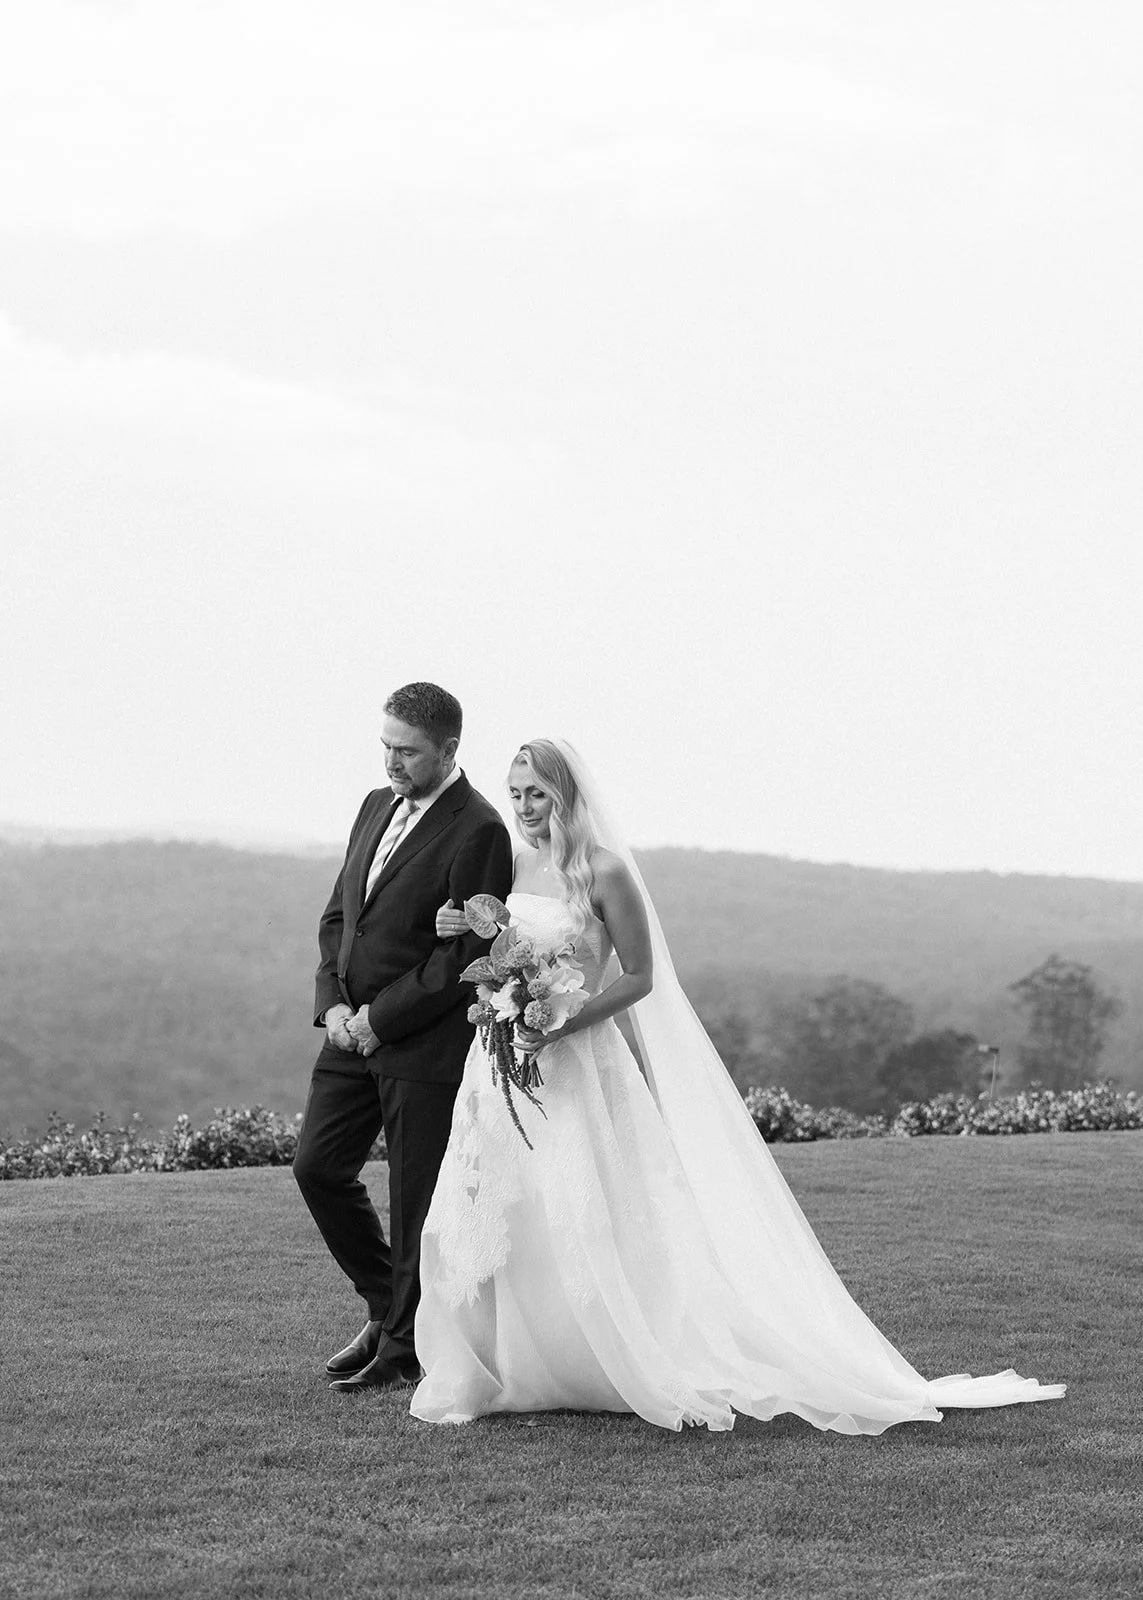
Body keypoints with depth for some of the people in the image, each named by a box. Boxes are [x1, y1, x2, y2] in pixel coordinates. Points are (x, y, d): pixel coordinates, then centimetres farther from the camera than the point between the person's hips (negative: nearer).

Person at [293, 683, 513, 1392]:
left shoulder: (478, 832, -15)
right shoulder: (378, 806, 11)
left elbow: (467, 955, -17)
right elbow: (338, 914, 16)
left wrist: (380, 1018, -15)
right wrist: (334, 1004, 0)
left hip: (426, 1040, -8)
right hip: (356, 1031, 8)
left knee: (415, 1199, 1)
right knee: (319, 1167, 8)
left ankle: (406, 1348, 15)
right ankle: (385, 1307, 26)